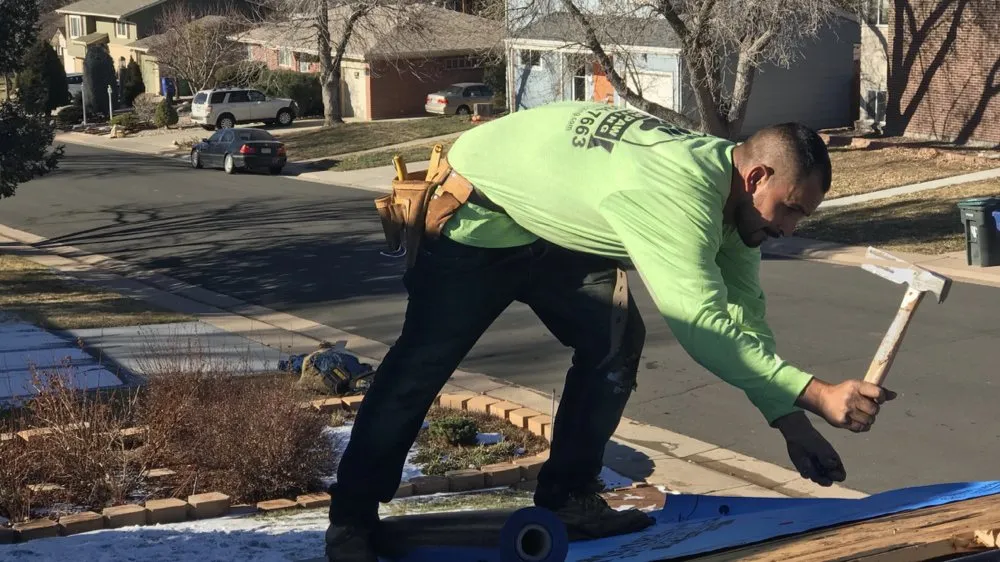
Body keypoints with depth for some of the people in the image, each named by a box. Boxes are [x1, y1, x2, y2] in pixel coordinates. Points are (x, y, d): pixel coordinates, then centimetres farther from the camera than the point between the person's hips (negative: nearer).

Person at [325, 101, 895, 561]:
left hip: (555, 228, 9)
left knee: (616, 339, -3)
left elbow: (744, 315, -6)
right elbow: (703, 324, -45)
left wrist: (790, 420, -13)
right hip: (476, 213, -8)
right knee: (423, 363, -6)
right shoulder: (678, 191, -38)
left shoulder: (728, 183, -9)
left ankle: (568, 498, 8)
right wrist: (816, 394, -47)